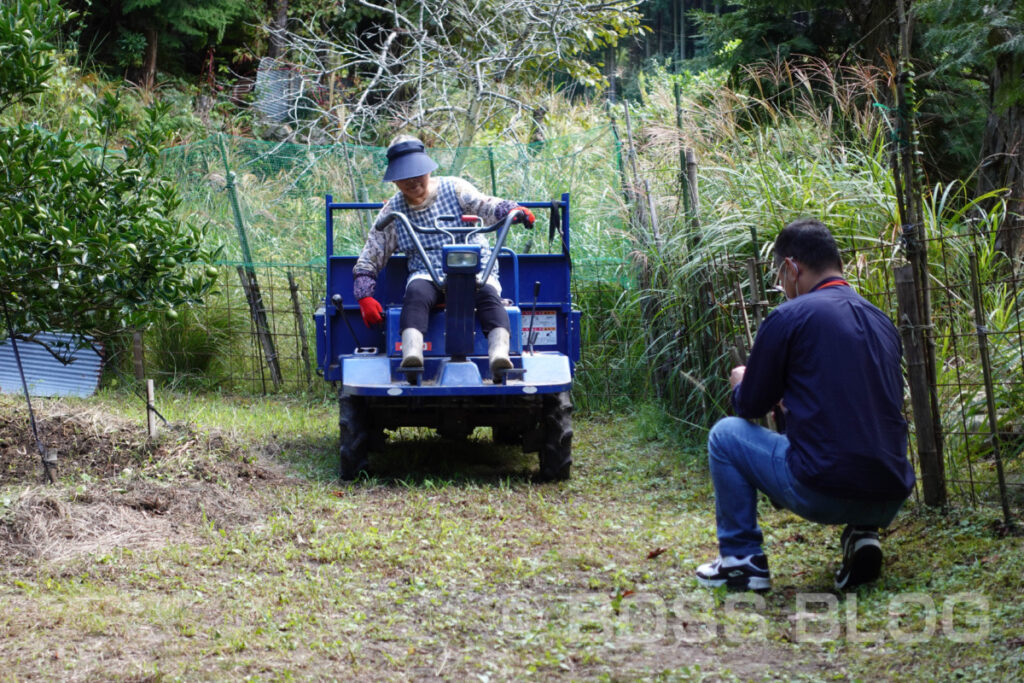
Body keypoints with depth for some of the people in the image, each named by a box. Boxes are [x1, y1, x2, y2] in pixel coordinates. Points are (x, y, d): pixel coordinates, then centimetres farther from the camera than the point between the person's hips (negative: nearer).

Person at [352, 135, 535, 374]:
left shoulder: (454, 189, 10)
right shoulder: (392, 212, 11)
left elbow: (487, 207, -3)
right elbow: (368, 260, 12)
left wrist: (513, 210, -27)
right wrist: (365, 297, -3)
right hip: (427, 274, 0)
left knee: (488, 293, -34)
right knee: (416, 291, -35)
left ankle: (499, 354, -56)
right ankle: (411, 354, -55)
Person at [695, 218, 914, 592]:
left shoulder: (789, 317, -5)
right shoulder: (882, 322, 13)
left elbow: (751, 406, 5)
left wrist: (740, 384, 29)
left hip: (822, 495, -6)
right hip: (890, 501, 6)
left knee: (726, 433, 15)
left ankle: (742, 560, 16)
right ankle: (862, 533, 13)